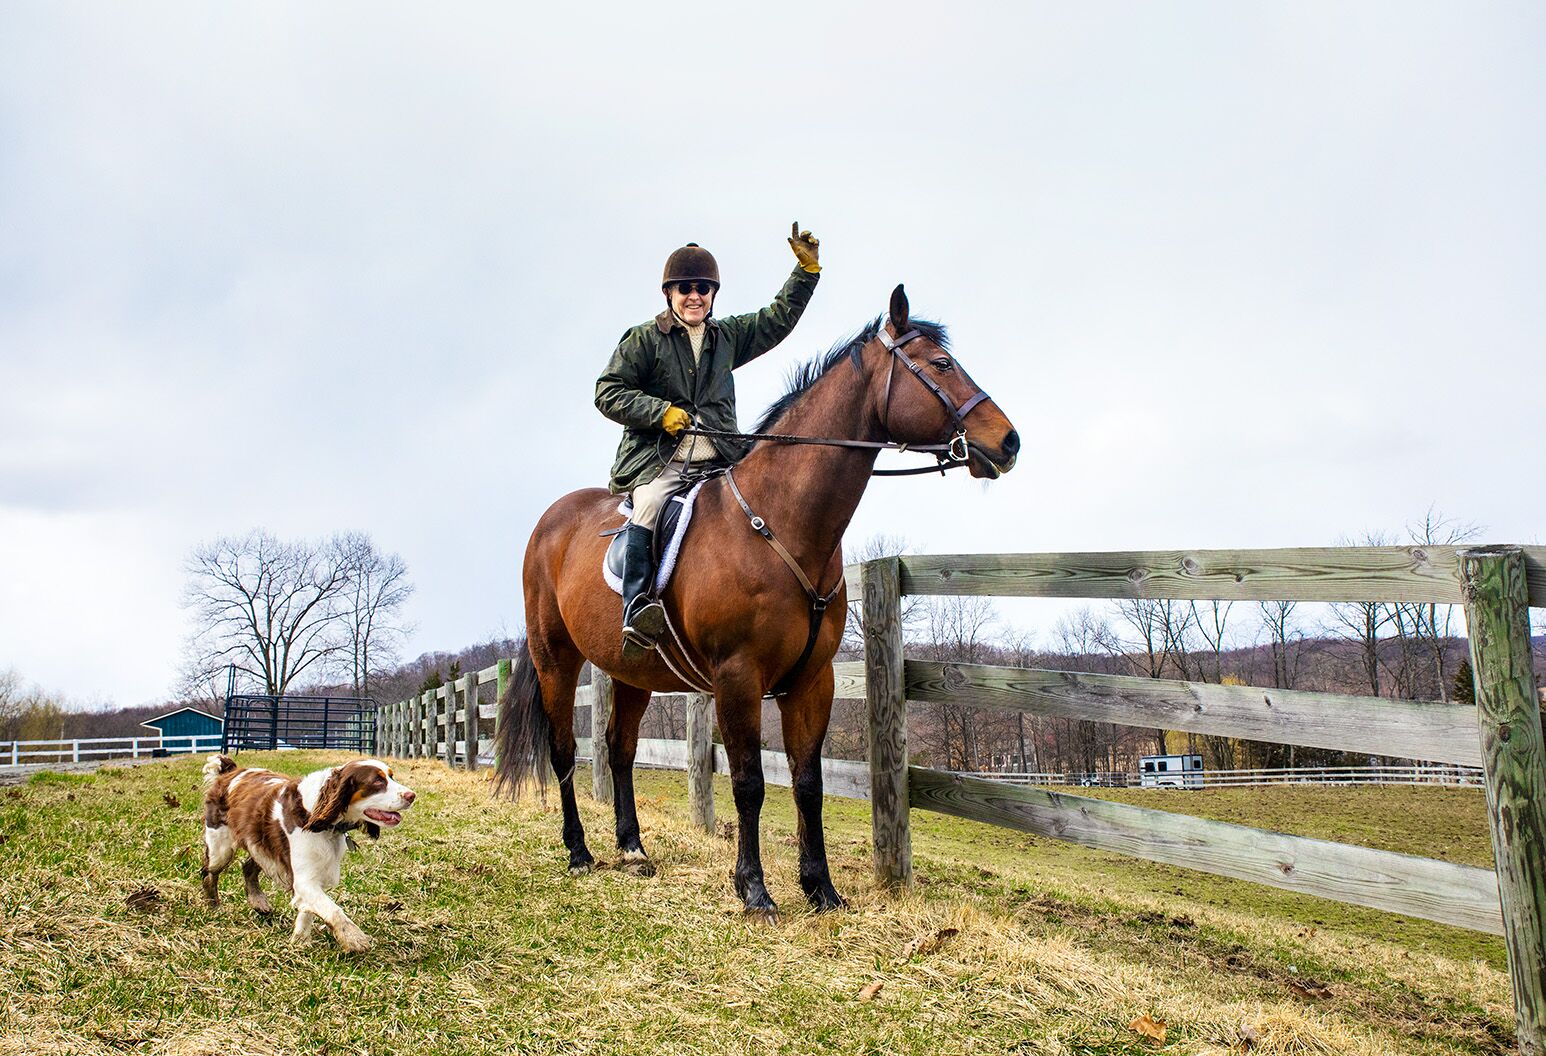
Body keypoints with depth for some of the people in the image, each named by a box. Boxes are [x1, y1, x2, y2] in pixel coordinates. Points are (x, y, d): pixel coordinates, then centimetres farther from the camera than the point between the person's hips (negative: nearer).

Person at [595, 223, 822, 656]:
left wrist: (806, 269, 19)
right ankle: (636, 606, -37)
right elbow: (607, 392, 2)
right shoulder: (644, 339, 7)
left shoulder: (729, 336, 20)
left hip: (718, 461, 5)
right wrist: (661, 411, -10)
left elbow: (779, 319, 27)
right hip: (657, 460, -4)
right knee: (650, 506, -34)